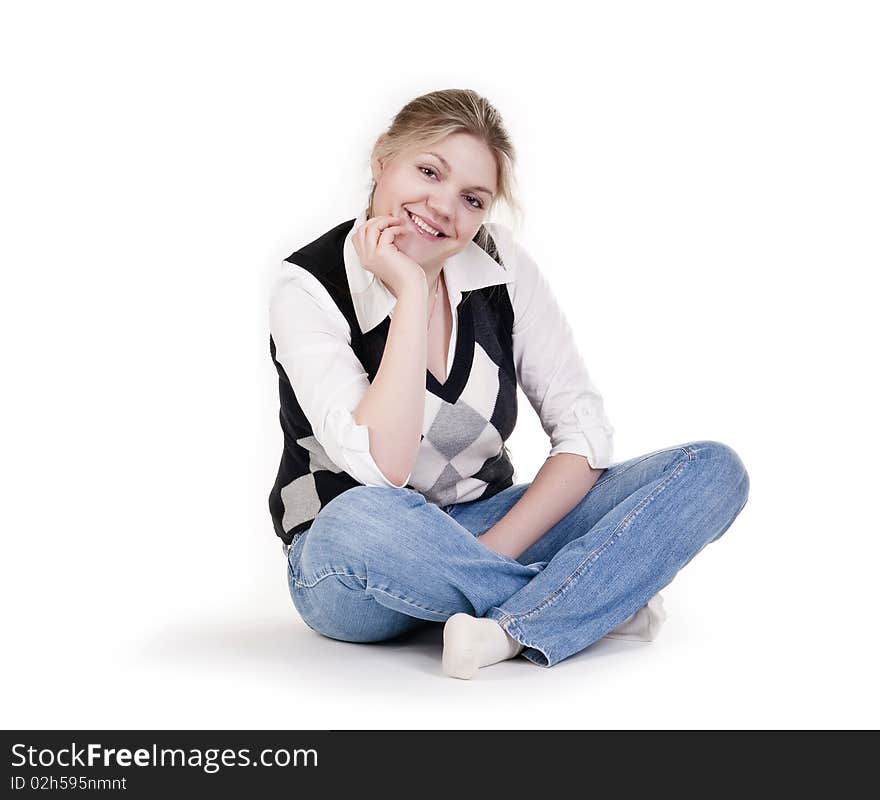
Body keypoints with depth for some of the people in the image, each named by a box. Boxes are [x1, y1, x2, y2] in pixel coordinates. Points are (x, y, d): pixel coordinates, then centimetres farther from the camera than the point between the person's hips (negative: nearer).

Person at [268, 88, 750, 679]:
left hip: (483, 526, 4)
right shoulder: (309, 289, -15)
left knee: (715, 470, -12)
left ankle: (508, 634, -28)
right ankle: (604, 603, -19)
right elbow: (383, 467, -27)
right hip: (350, 564, -3)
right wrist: (410, 290, -26)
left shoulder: (503, 264, -5)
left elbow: (584, 428, -6)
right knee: (362, 520, -42)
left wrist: (496, 547, -20)